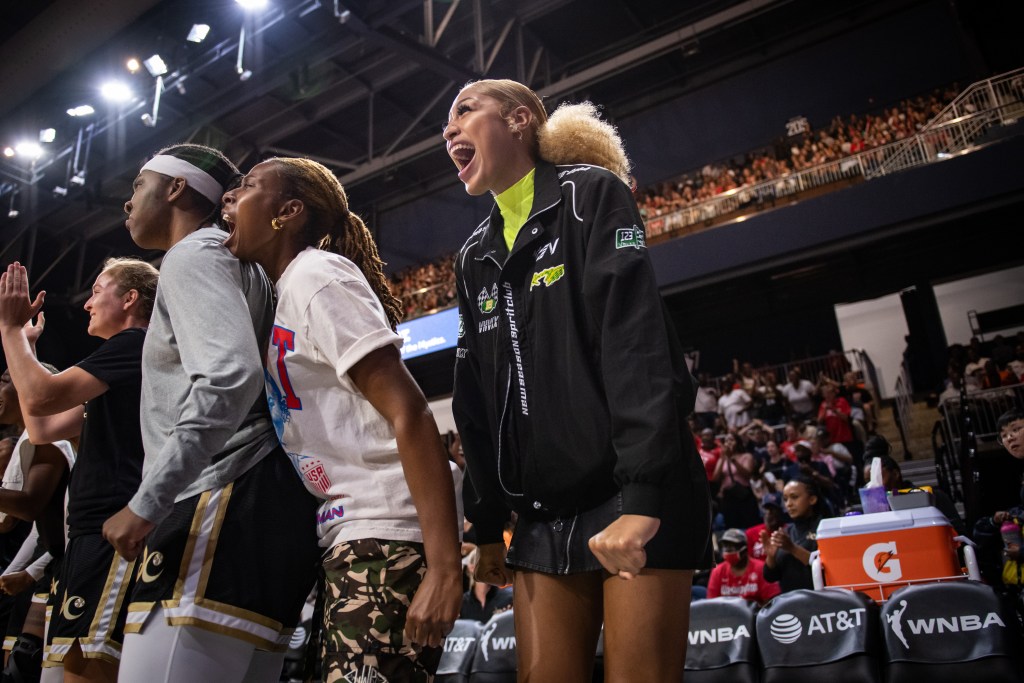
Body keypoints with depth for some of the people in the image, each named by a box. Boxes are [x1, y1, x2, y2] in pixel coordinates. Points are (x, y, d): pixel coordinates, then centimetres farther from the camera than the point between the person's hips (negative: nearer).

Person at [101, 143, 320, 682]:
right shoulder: (238, 263, 28)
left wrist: (145, 504, -17)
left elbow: (229, 378, -21)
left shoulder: (193, 254, -2)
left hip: (225, 510, -10)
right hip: (268, 511, 10)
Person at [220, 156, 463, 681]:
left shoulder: (315, 273, -9)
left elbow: (408, 413, -19)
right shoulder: (292, 288, 18)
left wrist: (445, 568, -24)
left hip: (385, 531, -9)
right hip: (348, 536, 9)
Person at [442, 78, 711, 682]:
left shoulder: (590, 194, -3)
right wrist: (488, 525, 12)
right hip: (545, 515, 6)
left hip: (641, 497, -6)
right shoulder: (476, 257, 15)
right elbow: (475, 401, 14)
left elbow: (637, 339, -17)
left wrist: (641, 497, -25)